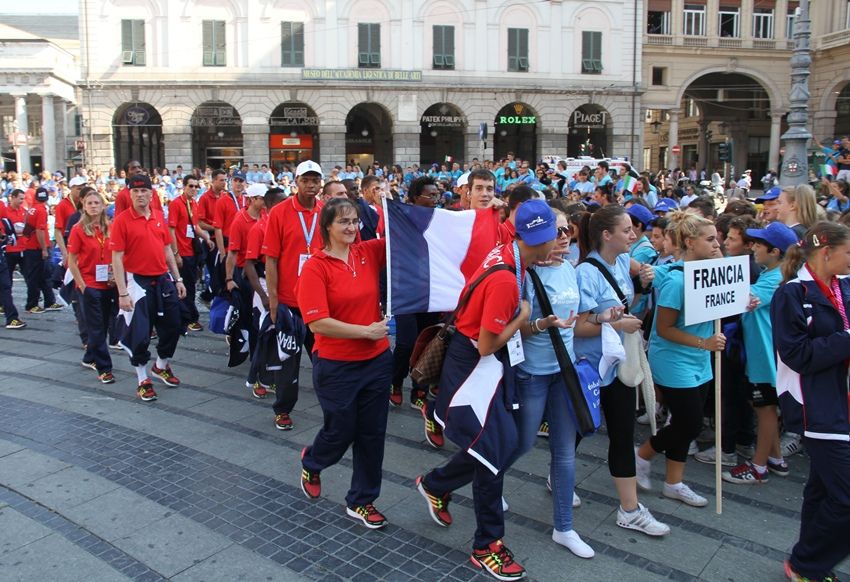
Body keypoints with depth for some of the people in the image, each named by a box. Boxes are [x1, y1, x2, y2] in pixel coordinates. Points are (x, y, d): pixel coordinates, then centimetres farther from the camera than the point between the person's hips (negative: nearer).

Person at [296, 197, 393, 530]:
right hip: (336, 366, -5)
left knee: (372, 433, 12)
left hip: (376, 361, 5)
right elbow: (317, 323, -20)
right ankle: (311, 462, 47)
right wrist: (367, 331, -18)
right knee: (341, 432, 12)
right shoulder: (315, 267, -14)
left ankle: (361, 502, 30)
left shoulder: (369, 253, 0)